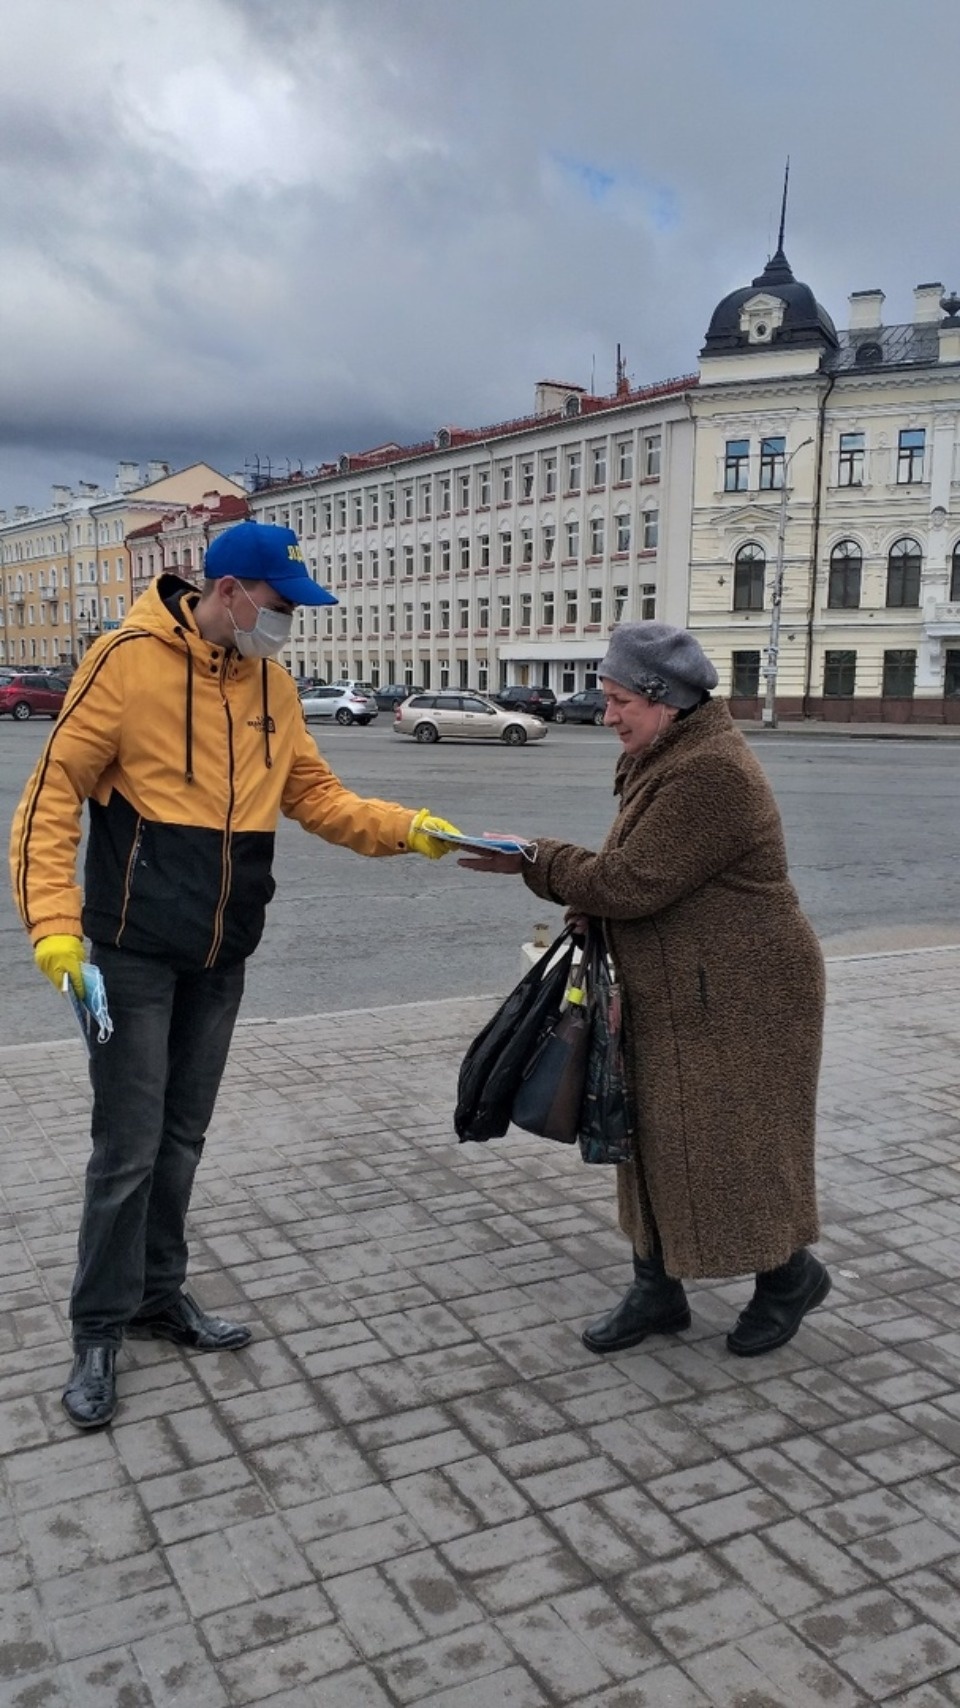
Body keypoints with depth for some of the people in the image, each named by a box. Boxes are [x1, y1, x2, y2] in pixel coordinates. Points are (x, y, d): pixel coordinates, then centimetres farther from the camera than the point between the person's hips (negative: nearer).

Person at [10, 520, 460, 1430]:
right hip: (134, 952, -6)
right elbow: (54, 793, -11)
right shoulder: (130, 659, -12)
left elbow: (315, 794, 11)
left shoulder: (270, 681, 6)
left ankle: (159, 1293, 33)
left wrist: (406, 828, -2)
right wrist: (53, 921, -19)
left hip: (221, 958, 6)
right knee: (128, 1148, 0)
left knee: (181, 1138, 16)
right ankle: (97, 1332, 18)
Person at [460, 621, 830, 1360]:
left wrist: (533, 861, -14)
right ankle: (657, 1291, 26)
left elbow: (632, 883, -25)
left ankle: (790, 1275, 27)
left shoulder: (710, 775, -23)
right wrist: (586, 917, -1)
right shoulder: (668, 760, 10)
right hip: (671, 999, 10)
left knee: (728, 1147, 3)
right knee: (658, 1143, 13)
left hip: (736, 1001, -10)